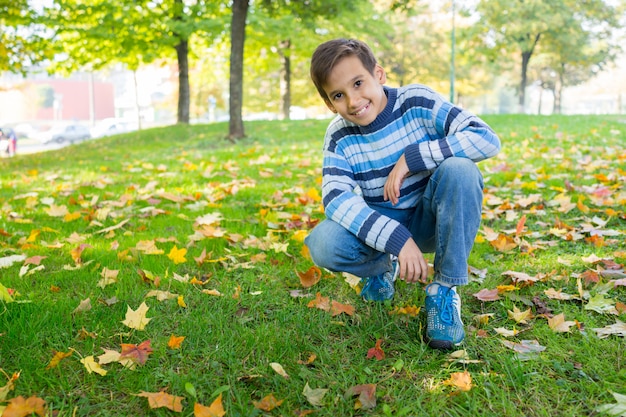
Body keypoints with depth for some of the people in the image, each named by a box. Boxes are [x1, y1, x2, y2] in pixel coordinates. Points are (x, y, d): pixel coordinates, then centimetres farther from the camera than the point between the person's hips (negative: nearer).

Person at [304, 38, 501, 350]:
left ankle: (445, 289, -18)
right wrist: (397, 240, -38)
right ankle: (384, 268, 8)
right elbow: (336, 198, -24)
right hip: (381, 225, 1)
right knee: (323, 245, -28)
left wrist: (411, 159, -30)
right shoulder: (340, 137, -10)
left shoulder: (418, 102, -15)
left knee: (459, 169, -32)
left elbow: (487, 139, -24)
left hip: (432, 219, -1)